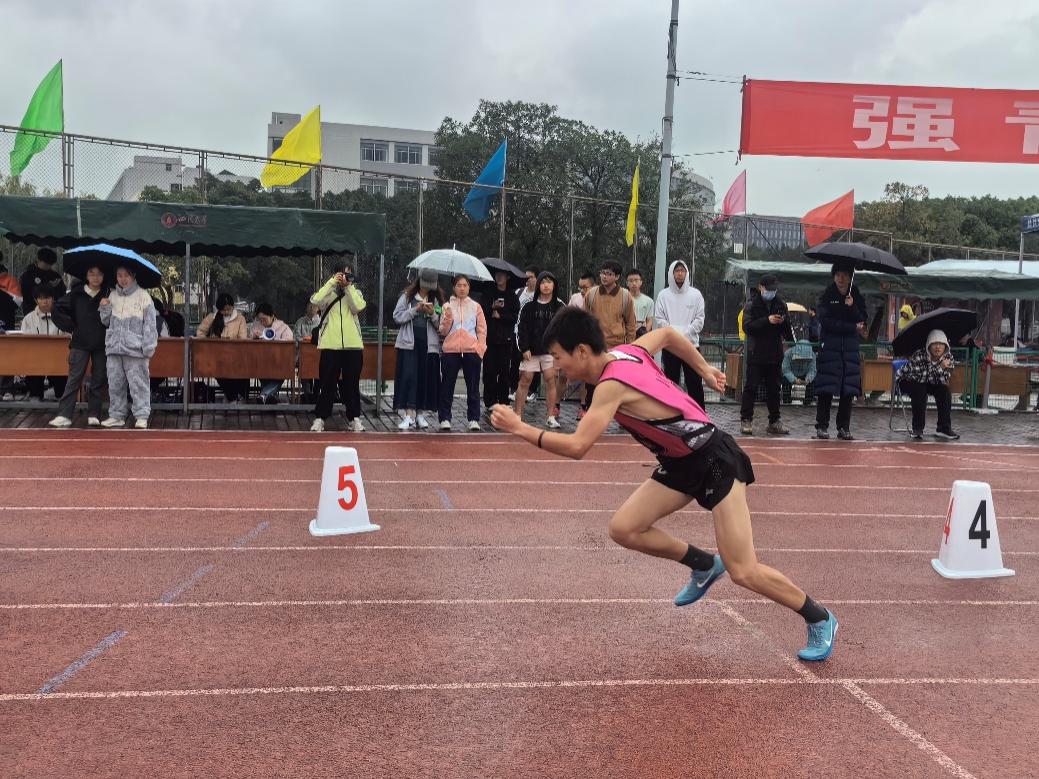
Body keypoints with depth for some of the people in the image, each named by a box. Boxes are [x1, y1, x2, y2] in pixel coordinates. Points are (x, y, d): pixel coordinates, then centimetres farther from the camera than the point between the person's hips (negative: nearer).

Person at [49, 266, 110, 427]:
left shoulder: (109, 295, 1)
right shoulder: (77, 294, 2)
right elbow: (58, 309, 8)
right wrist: (71, 326, 1)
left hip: (102, 344, 1)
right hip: (80, 343, -1)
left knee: (99, 380, 3)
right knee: (74, 379, -4)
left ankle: (94, 415, 11)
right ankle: (64, 415, -5)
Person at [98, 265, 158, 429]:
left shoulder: (143, 296, -1)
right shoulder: (112, 296, 14)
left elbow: (149, 324, -3)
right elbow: (107, 322, 21)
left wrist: (148, 347, -10)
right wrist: (104, 308, 1)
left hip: (135, 348, -5)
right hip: (114, 347, 5)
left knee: (138, 383, -5)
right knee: (115, 383, 10)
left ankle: (142, 417, -1)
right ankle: (116, 415, 19)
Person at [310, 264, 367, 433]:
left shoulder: (356, 293, 12)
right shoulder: (330, 292, 6)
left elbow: (358, 307, -10)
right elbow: (316, 300, -15)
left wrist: (349, 286, -9)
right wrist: (332, 282, -13)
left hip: (353, 345, 2)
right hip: (330, 345, -2)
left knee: (352, 383, 7)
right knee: (327, 383, 0)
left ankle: (354, 418, 15)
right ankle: (319, 418, 6)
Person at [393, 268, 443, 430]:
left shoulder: (437, 300, 9)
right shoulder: (407, 296, 6)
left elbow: (441, 325, 6)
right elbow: (397, 317, -2)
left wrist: (432, 314, -12)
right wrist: (415, 310, -11)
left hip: (429, 345, 2)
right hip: (409, 344, -2)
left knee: (426, 378, 3)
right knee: (408, 377, -8)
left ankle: (420, 414, 14)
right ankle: (409, 415, -8)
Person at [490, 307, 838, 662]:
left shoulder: (612, 385, -26)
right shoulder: (625, 352, -1)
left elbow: (577, 447, -32)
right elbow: (667, 333, 16)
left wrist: (521, 429, -23)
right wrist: (705, 370, 21)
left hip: (715, 459, -9)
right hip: (680, 463, 9)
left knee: (743, 572, -7)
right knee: (623, 528, -1)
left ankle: (820, 620, 14)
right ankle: (704, 565, 18)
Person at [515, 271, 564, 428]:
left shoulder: (559, 307, 5)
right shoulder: (529, 307, 3)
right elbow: (522, 328, 0)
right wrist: (524, 348, -8)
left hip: (551, 350, 0)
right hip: (531, 350, 0)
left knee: (550, 380, -1)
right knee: (524, 381, 1)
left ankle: (551, 417, 5)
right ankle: (517, 415, 6)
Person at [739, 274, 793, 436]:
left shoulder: (780, 304, 10)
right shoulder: (752, 304, -2)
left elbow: (788, 329, 14)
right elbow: (747, 326, -14)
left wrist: (784, 322, -10)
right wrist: (767, 320, -23)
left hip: (775, 354, 5)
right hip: (756, 354, -4)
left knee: (774, 388, 9)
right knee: (751, 387, -4)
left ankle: (775, 421, 16)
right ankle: (746, 420, 1)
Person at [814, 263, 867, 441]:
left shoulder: (857, 297, 12)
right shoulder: (826, 296, 3)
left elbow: (862, 322, 3)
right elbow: (826, 321, -8)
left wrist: (852, 307, -13)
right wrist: (852, 327, -9)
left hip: (850, 348, 3)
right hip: (829, 346, -3)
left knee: (848, 390, 1)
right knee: (826, 389, -7)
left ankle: (844, 428, 7)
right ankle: (822, 427, -1)